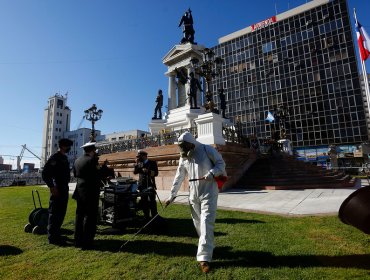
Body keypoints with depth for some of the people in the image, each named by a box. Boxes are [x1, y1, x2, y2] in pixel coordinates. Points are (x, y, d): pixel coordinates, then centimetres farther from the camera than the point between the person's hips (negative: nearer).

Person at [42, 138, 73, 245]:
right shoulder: (54, 158, -14)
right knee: (54, 214, 0)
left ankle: (56, 234, 28)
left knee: (61, 213, 16)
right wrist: (52, 187, -19)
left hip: (64, 190, 9)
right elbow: (45, 173, -19)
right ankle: (52, 237, 10)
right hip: (57, 190, -9)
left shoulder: (64, 157, 14)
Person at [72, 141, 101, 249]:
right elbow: (98, 174, -17)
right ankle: (86, 243, 5)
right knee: (90, 216, 0)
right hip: (91, 192, -8)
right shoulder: (92, 160, -16)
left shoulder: (77, 161, 8)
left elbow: (75, 174, 17)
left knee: (79, 215, 16)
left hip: (80, 191, 8)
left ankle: (78, 240, 26)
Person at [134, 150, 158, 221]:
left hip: (150, 185, -4)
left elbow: (156, 173, -4)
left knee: (151, 201, -7)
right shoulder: (139, 164, 15)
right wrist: (136, 163, -4)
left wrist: (148, 172, -18)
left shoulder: (152, 163, 2)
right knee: (144, 202, 7)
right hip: (142, 185, 4)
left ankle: (154, 216, 2)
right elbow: (135, 172, 4)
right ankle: (146, 216, 17)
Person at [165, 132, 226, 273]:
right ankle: (206, 247, 35)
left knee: (206, 223, -8)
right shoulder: (183, 158, 8)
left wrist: (212, 173, -23)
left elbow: (221, 163, -4)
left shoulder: (206, 149, -7)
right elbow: (178, 178, 12)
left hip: (208, 192, -5)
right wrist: (172, 195, 12)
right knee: (198, 223, 12)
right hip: (193, 194, 6)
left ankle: (204, 257, -1)